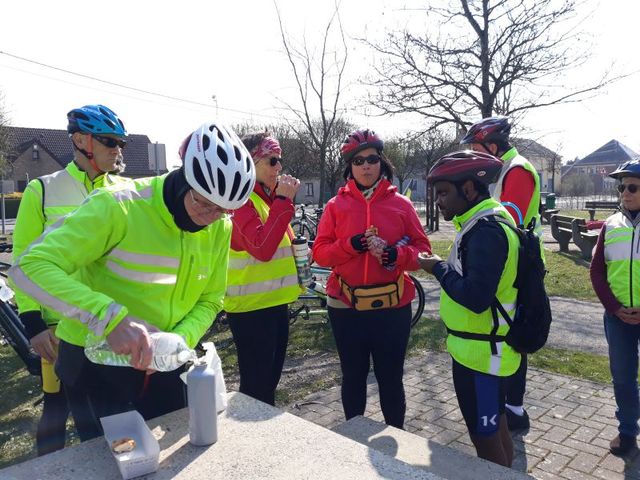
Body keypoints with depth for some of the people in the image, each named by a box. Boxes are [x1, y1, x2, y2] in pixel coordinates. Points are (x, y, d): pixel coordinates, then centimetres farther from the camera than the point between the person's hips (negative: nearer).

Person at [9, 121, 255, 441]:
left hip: (165, 363, 6)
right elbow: (29, 267, -27)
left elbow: (209, 300, 2)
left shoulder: (220, 227, -6)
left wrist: (180, 339, -19)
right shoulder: (119, 206, -24)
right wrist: (110, 318, -40)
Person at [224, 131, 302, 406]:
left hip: (275, 301, 9)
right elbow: (261, 248, -29)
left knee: (271, 379, 19)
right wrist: (284, 201, -25)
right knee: (256, 385, 2)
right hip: (251, 306, -9)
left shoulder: (268, 197, 12)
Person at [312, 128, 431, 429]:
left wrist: (396, 254, -19)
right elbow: (320, 252, -3)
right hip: (346, 306, 1)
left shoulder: (401, 204, 2)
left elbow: (422, 249, 1)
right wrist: (353, 244, -19)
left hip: (392, 306, -1)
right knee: (353, 377, 16)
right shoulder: (336, 205, 3)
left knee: (391, 379, 10)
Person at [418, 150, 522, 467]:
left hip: (480, 352, -10)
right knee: (496, 427, 22)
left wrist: (438, 269, -17)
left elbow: (476, 297, -29)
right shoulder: (488, 222, 9)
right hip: (486, 348, 10)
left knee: (484, 435, 5)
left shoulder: (486, 230, -23)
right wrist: (446, 268, 3)